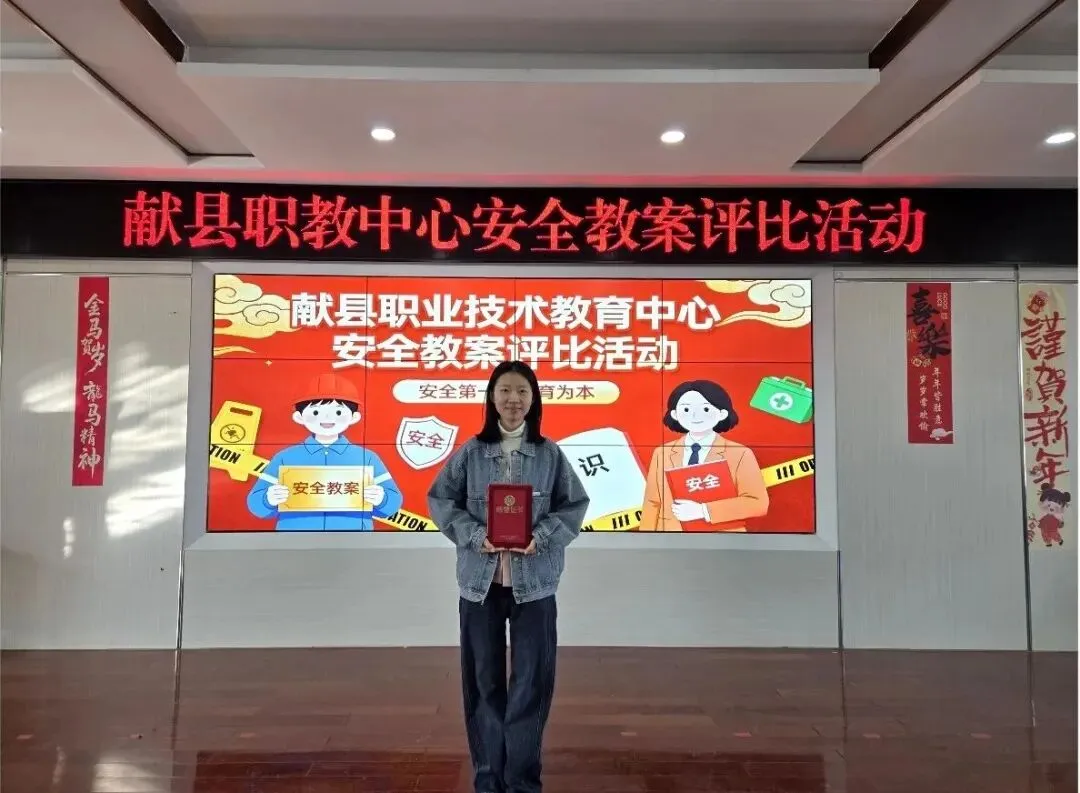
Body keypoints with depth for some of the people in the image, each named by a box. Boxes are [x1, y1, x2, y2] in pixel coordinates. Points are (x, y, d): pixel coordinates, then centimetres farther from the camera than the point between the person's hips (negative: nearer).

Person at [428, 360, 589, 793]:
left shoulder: (550, 454, 0)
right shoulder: (470, 452, -1)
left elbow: (575, 505, 2)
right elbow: (439, 500, 1)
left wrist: (542, 536, -14)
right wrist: (474, 535, -14)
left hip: (534, 582, 0)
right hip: (480, 581, 0)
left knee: (532, 682, 7)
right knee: (484, 681, 12)